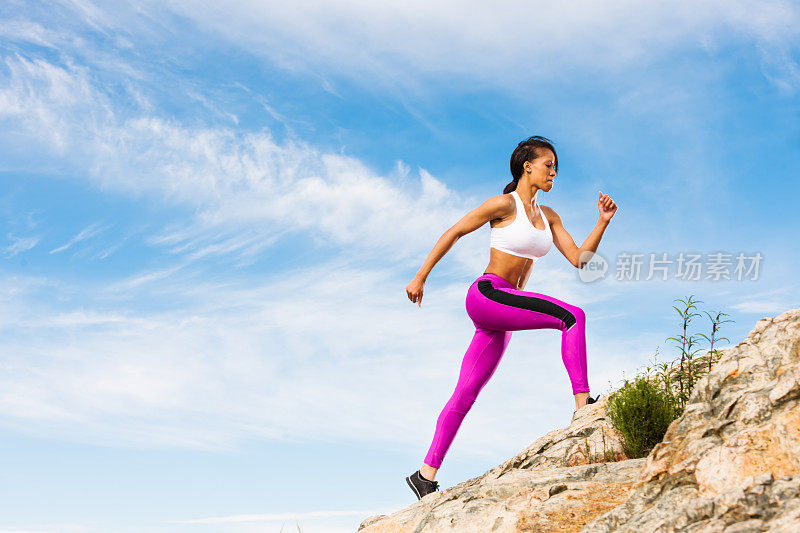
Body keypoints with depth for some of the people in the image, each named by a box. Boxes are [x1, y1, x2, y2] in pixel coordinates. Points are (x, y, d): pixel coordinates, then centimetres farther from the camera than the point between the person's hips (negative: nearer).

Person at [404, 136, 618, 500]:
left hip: (501, 314, 8)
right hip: (487, 294, -8)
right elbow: (452, 233, -2)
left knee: (465, 394, 4)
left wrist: (603, 223, 0)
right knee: (572, 315, -20)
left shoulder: (548, 216, 17)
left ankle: (426, 474, 7)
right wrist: (420, 277, -3)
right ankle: (583, 404, -24)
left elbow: (578, 259, 12)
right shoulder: (505, 204, -4)